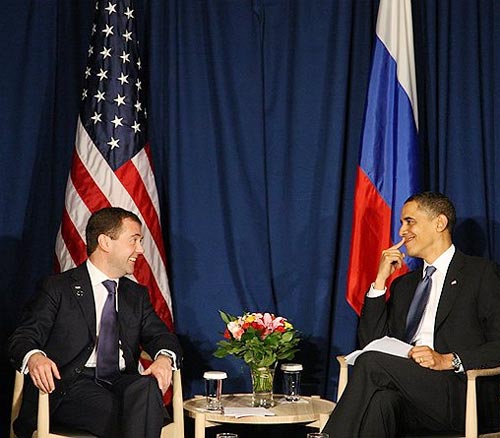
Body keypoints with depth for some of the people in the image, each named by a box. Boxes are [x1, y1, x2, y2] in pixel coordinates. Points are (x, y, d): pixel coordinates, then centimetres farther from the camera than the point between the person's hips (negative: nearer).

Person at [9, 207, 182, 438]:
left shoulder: (137, 294, 24)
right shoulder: (57, 287, 8)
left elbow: (160, 335, 13)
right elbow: (23, 338, 1)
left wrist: (164, 358, -13)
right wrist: (34, 357, -25)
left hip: (123, 383, 4)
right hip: (71, 386, -4)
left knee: (147, 386, -32)